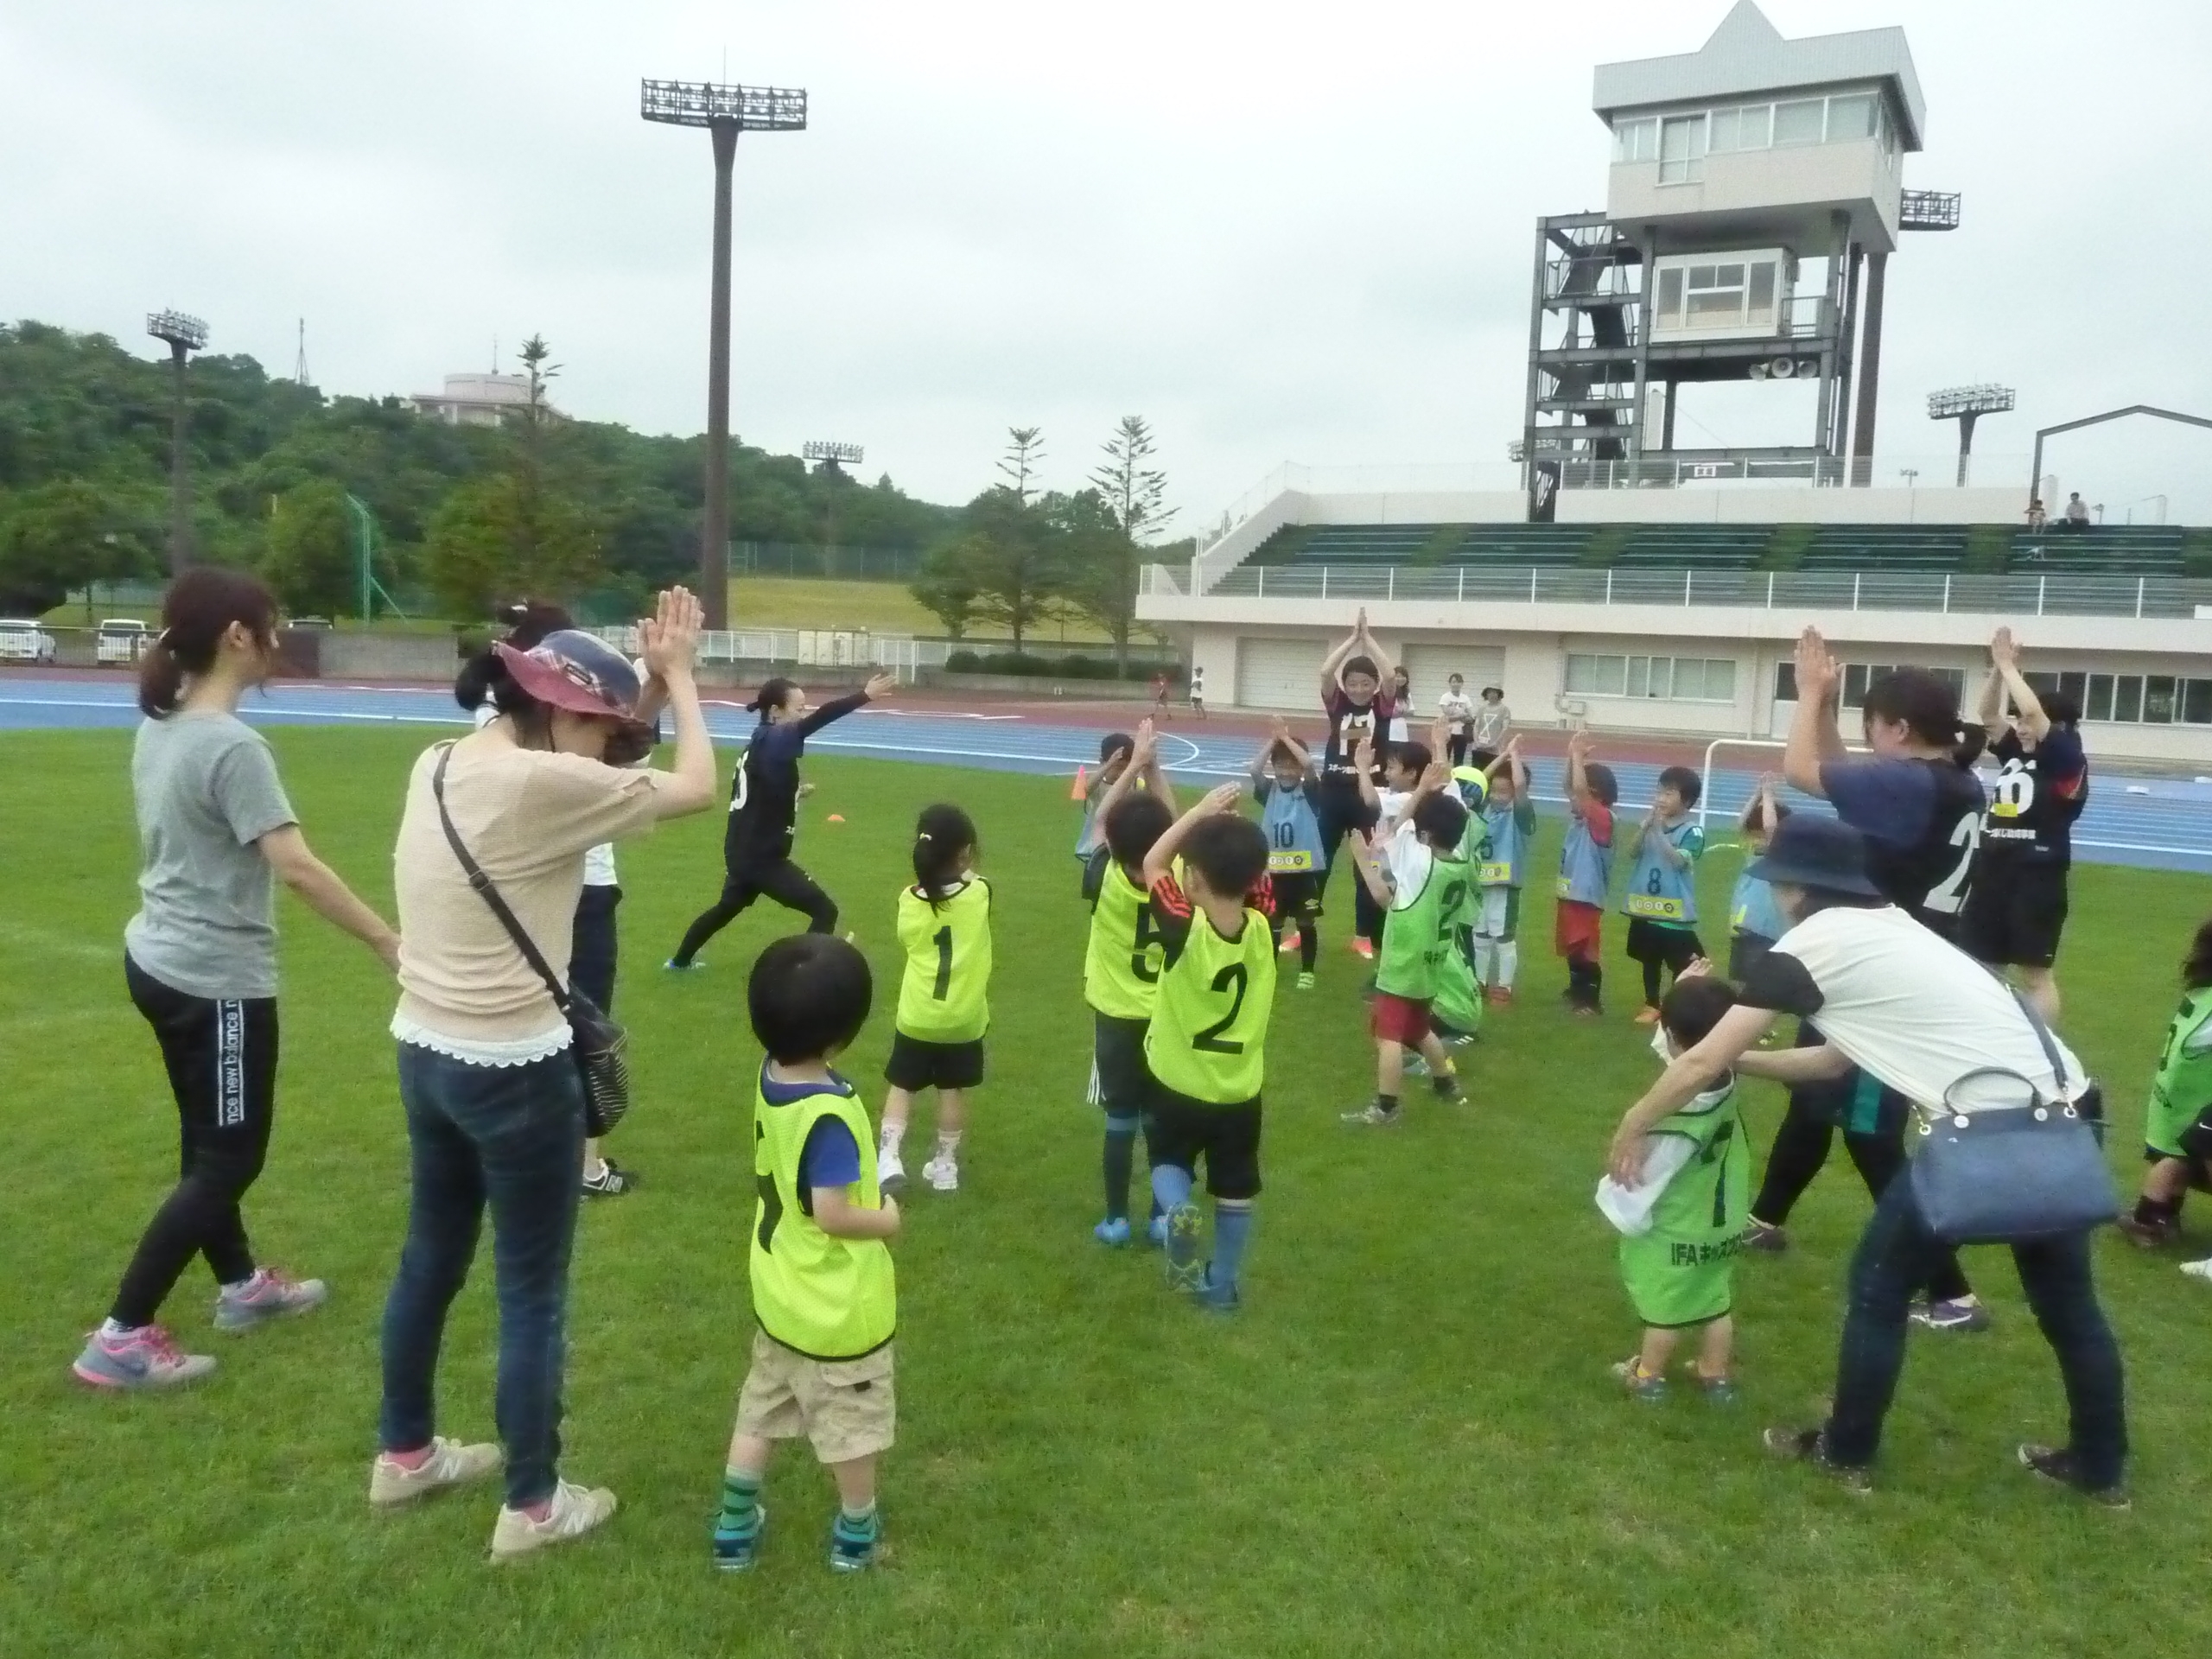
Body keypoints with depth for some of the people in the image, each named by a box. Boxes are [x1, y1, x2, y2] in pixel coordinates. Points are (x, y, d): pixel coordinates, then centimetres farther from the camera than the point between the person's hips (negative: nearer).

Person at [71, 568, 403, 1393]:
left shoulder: (158, 729, 5)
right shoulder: (231, 746, -22)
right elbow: (295, 867, -29)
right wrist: (389, 942, -28)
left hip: (157, 961, 9)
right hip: (216, 980, -9)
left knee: (210, 1144, 21)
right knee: (230, 1160, 3)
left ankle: (241, 1284, 38)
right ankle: (120, 1337, 8)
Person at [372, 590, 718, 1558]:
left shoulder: (437, 767, 3)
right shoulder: (545, 783, -22)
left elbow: (603, 776, 15)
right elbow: (696, 789, -11)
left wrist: (646, 687, 9)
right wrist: (677, 676, 0)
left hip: (426, 1053, 9)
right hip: (516, 1072, -9)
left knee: (430, 1259, 25)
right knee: (534, 1292, 8)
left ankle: (404, 1453, 44)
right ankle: (532, 1506, 23)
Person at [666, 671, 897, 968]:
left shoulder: (760, 742, 7)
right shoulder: (772, 741, -21)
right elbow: (817, 720, -38)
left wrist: (790, 792, 9)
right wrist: (865, 696, -45)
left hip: (743, 852, 10)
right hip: (761, 856, -10)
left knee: (728, 906, 34)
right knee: (825, 911, -10)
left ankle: (681, 960, 54)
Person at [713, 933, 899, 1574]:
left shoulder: (771, 1075, -11)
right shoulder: (828, 1116, -34)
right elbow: (832, 1213, -33)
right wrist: (886, 1220, -13)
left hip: (781, 1294, 7)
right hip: (839, 1306, -7)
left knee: (762, 1406, 24)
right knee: (853, 1421, 17)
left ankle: (735, 1525, 37)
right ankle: (856, 1532, 36)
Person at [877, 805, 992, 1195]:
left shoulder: (910, 900, -7)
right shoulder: (980, 893, -11)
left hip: (917, 1016, 1)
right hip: (964, 1018, 0)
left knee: (902, 1086, 14)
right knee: (952, 1090, 14)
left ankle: (889, 1157, 2)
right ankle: (945, 1165, 22)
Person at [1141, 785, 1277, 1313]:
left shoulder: (1185, 930, -24)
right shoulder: (1263, 929, -16)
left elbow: (1154, 863, -10)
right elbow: (1255, 876, 3)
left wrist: (1203, 810, -7)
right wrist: (1231, 825, -4)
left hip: (1179, 1085, -3)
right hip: (1241, 1090, 3)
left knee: (1169, 1162, 21)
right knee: (1235, 1193, 18)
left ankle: (1177, 1211, -8)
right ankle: (1223, 1286, 28)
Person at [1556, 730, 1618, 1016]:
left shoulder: (1602, 818, -17)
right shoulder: (1580, 815, 6)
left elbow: (1579, 788, -29)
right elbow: (1570, 787, 9)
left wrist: (1578, 755, -21)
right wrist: (1573, 755, -3)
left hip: (1587, 895, -9)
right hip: (1569, 892, 9)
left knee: (1588, 950, 0)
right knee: (1571, 947, 20)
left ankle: (1592, 1000, 9)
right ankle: (1576, 992, 35)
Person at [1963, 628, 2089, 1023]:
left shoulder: (2068, 760, -7)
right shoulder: (2015, 753, 12)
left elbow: (2033, 711, -18)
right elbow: (1989, 714, 9)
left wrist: (2009, 665, -10)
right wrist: (1998, 667, -2)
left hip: (2038, 876, -7)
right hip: (1993, 871, 7)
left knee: (2034, 973, 0)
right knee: (1975, 966, 10)